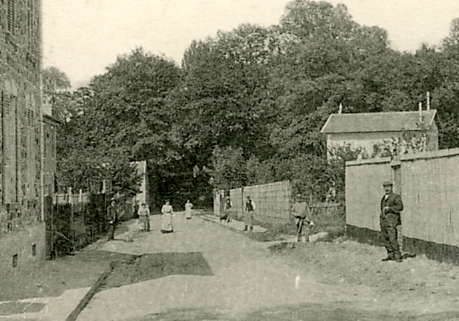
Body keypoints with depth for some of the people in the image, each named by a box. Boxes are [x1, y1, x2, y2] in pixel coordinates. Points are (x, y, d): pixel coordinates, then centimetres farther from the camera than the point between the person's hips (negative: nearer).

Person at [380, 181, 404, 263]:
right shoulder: (384, 198, 19)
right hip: (383, 220, 8)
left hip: (391, 220, -8)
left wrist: (389, 208, -18)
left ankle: (398, 257, -6)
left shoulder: (396, 197, -3)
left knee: (392, 239, -12)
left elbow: (400, 207, -12)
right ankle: (391, 255, 13)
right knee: (385, 238, 5)